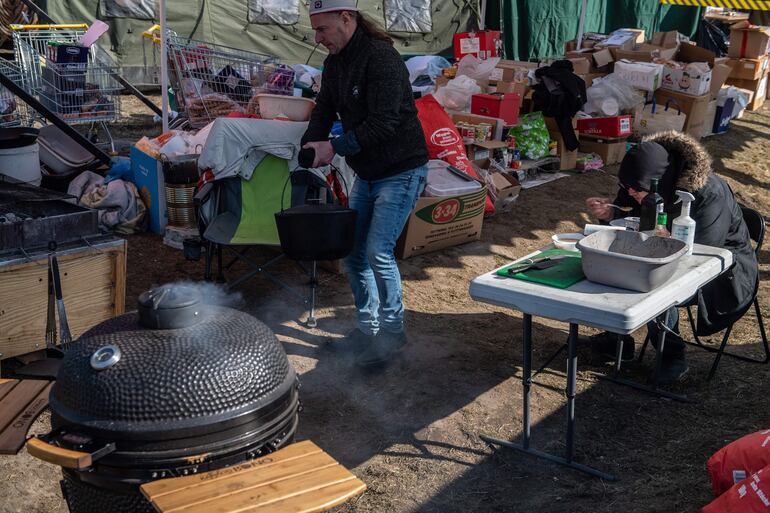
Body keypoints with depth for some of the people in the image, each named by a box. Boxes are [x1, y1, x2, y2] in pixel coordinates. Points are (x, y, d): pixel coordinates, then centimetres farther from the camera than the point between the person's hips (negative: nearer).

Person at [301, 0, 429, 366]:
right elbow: (323, 111, 7)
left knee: (378, 251, -13)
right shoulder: (335, 62, 6)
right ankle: (368, 329, 24)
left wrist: (335, 148, -28)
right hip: (366, 173, 9)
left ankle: (392, 332, 5)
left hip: (401, 172, -9)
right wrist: (310, 149, -10)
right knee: (354, 252, 10)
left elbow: (383, 124, -29)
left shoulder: (381, 59, -22)